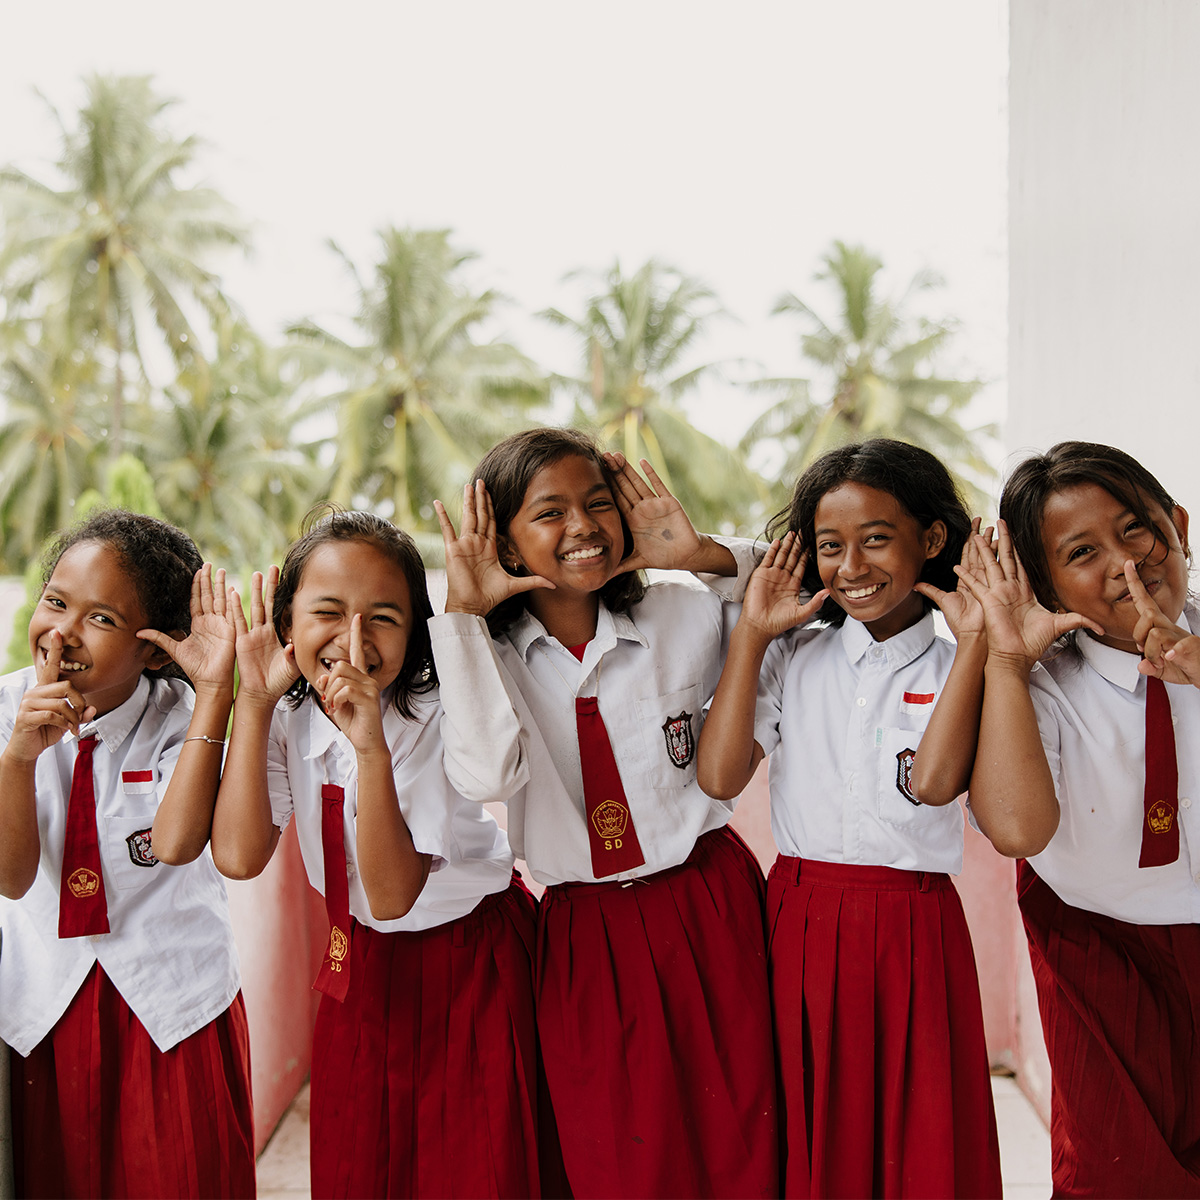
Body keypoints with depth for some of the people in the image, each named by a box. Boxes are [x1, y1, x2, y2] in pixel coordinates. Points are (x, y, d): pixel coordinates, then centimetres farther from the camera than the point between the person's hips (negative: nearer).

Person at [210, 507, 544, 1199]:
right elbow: (239, 856, -22)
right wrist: (253, 701, -23)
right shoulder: (289, 719, -10)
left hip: (468, 966, -4)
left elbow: (393, 896, -28)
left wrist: (372, 746, -40)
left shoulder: (439, 721, -24)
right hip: (361, 963, 5)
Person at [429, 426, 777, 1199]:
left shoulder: (685, 618, 0)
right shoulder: (482, 650, -3)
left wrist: (703, 555, -6)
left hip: (709, 910, 1)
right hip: (586, 939, -1)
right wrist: (465, 610, -17)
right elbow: (483, 770, -22)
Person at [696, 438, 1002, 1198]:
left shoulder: (953, 669, 1)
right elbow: (719, 776, -7)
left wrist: (974, 640, -17)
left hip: (912, 933, -1)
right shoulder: (791, 657, 6)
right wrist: (752, 632, -4)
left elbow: (931, 781, -19)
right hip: (798, 924, 2)